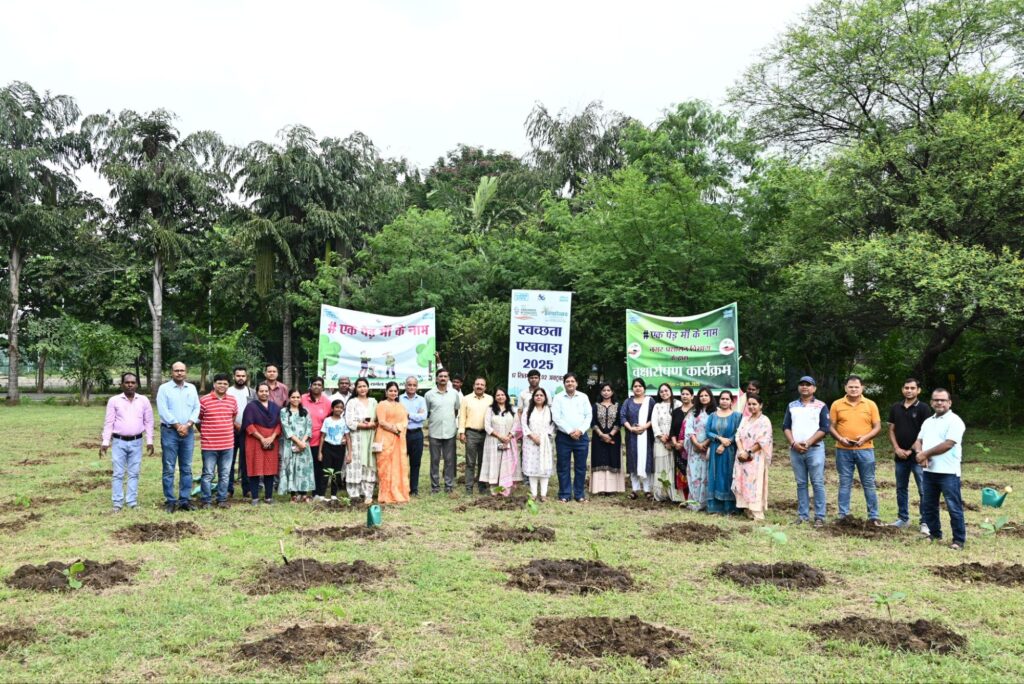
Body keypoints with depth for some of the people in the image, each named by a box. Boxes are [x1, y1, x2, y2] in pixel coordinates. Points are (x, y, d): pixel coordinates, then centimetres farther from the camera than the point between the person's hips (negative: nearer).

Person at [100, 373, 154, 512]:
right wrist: (105, 442, -4)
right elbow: (108, 423, 0)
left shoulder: (144, 400, 2)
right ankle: (117, 503, 8)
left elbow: (148, 422, 6)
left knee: (133, 474, 6)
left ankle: (132, 502, 12)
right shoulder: (114, 400, -2)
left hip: (136, 442, 1)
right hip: (119, 442, -1)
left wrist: (149, 441, 3)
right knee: (118, 474, 2)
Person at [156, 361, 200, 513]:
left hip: (188, 432, 4)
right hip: (169, 432, -3)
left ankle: (185, 500, 12)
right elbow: (163, 411, -8)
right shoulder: (164, 388, 0)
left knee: (186, 468, 6)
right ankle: (170, 501, 4)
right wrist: (177, 426, -11)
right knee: (169, 469, -2)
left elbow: (196, 408, 6)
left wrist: (188, 425, -9)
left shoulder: (192, 388, 11)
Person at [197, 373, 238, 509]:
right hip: (209, 445, -4)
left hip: (228, 444, 4)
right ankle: (206, 501, 11)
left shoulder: (232, 400, 6)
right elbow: (198, 419, 4)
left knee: (225, 474, 9)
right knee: (208, 474, 2)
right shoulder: (204, 400, -6)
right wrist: (204, 433, 8)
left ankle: (222, 500, 19)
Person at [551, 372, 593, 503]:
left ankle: (580, 494, 14)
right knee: (563, 467, 2)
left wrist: (580, 430, -11)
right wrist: (570, 431, -12)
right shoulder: (558, 398, 2)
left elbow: (589, 416, 3)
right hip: (563, 437, -1)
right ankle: (564, 495, 11)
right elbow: (556, 418, -6)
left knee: (581, 467, 5)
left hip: (581, 437, 2)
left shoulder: (583, 397, 8)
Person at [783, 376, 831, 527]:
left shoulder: (821, 406, 3)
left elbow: (825, 428, -5)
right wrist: (794, 443, -6)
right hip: (795, 450, 3)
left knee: (817, 483, -4)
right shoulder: (792, 406, 14)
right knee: (801, 483, 7)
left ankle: (819, 516, 0)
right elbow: (786, 427, 10)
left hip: (815, 449, -3)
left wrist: (808, 443, -12)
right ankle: (803, 514, 11)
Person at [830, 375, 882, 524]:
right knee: (845, 483, 7)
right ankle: (843, 515, 13)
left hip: (865, 450, 0)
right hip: (843, 450, 0)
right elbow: (831, 426, 3)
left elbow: (877, 427, 1)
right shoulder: (837, 404, 2)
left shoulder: (870, 405, 2)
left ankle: (873, 516, 13)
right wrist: (840, 438, -14)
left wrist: (865, 437, -15)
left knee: (869, 483, 5)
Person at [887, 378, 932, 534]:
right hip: (899, 455, 5)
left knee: (923, 490, -4)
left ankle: (924, 522, 2)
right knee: (901, 489, 12)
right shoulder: (895, 408, 8)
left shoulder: (923, 408, -5)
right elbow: (891, 430, 10)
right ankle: (903, 518, 23)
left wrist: (912, 450, -10)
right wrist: (897, 448, -3)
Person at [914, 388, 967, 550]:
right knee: (928, 506, 14)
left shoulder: (954, 421, -9)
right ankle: (935, 534, 28)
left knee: (954, 507, -1)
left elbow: (947, 445, -18)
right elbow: (918, 442, 12)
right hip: (929, 471, 7)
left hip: (948, 472, -7)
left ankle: (959, 540, 8)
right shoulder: (928, 422, 15)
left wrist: (926, 453, -10)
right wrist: (920, 453, -10)